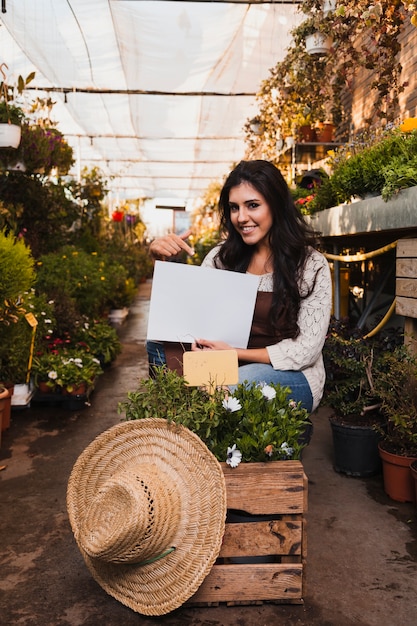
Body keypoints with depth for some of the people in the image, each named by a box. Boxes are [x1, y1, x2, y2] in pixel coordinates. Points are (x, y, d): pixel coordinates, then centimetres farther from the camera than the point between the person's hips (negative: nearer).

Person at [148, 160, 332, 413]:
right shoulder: (223, 256, 3)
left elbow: (305, 350, -11)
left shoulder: (312, 265, -9)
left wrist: (234, 353, -20)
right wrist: (161, 258, -10)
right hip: (229, 368, 5)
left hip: (292, 378, -4)